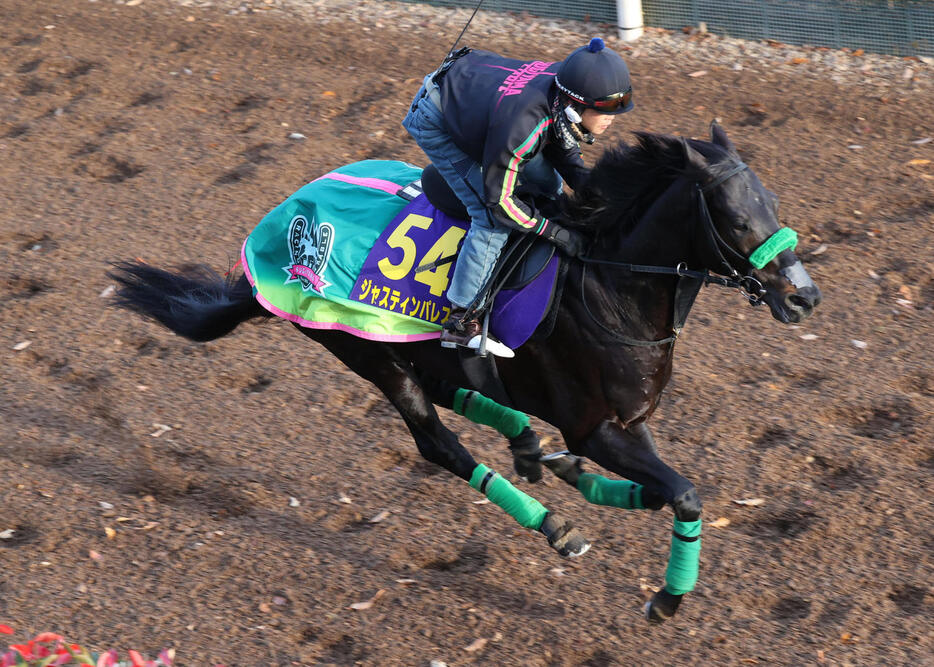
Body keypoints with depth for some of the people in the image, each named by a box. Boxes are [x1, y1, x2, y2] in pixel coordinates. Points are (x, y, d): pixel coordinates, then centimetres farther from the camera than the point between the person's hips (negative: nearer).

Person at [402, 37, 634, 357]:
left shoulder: (562, 96, -21)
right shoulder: (520, 125, -43)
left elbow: (562, 150, 1)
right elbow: (498, 199, -29)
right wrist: (555, 232, -23)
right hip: (434, 123, -8)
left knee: (546, 182, 11)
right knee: (492, 220, -16)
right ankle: (460, 324, -7)